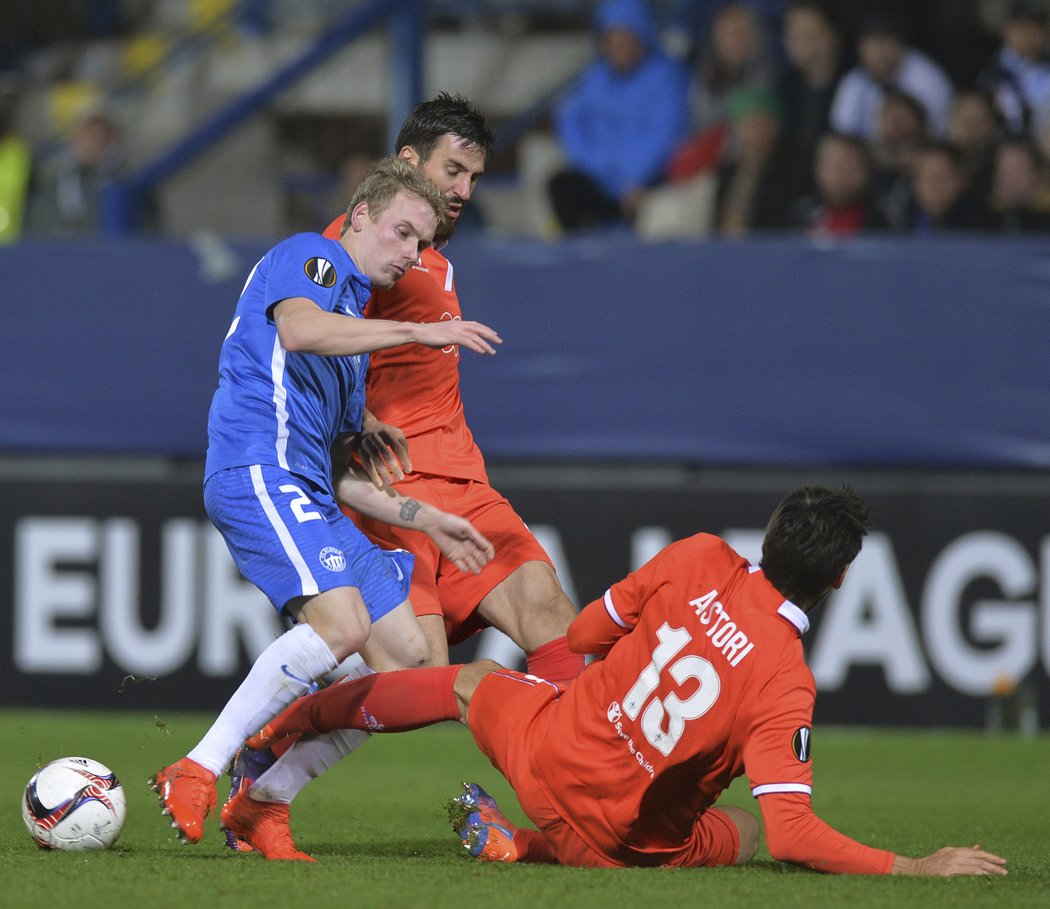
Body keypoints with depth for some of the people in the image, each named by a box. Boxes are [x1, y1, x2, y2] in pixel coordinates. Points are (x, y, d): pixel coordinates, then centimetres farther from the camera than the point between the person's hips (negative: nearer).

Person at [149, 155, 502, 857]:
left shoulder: (355, 327, 29)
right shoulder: (311, 259, 3)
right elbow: (297, 328, -22)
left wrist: (428, 521, 27)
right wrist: (417, 332, -21)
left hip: (309, 494, 10)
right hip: (258, 469, -10)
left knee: (406, 653, 2)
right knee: (341, 622, -28)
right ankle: (196, 775, -23)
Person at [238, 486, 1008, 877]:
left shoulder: (699, 561, -13)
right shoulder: (786, 688, -25)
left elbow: (585, 634, 2)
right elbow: (792, 835, -28)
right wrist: (914, 869, -23)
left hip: (544, 749, 4)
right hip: (619, 841, -4)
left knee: (470, 681, 34)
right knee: (745, 834, 26)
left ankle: (283, 722, 49)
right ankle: (528, 849, 8)